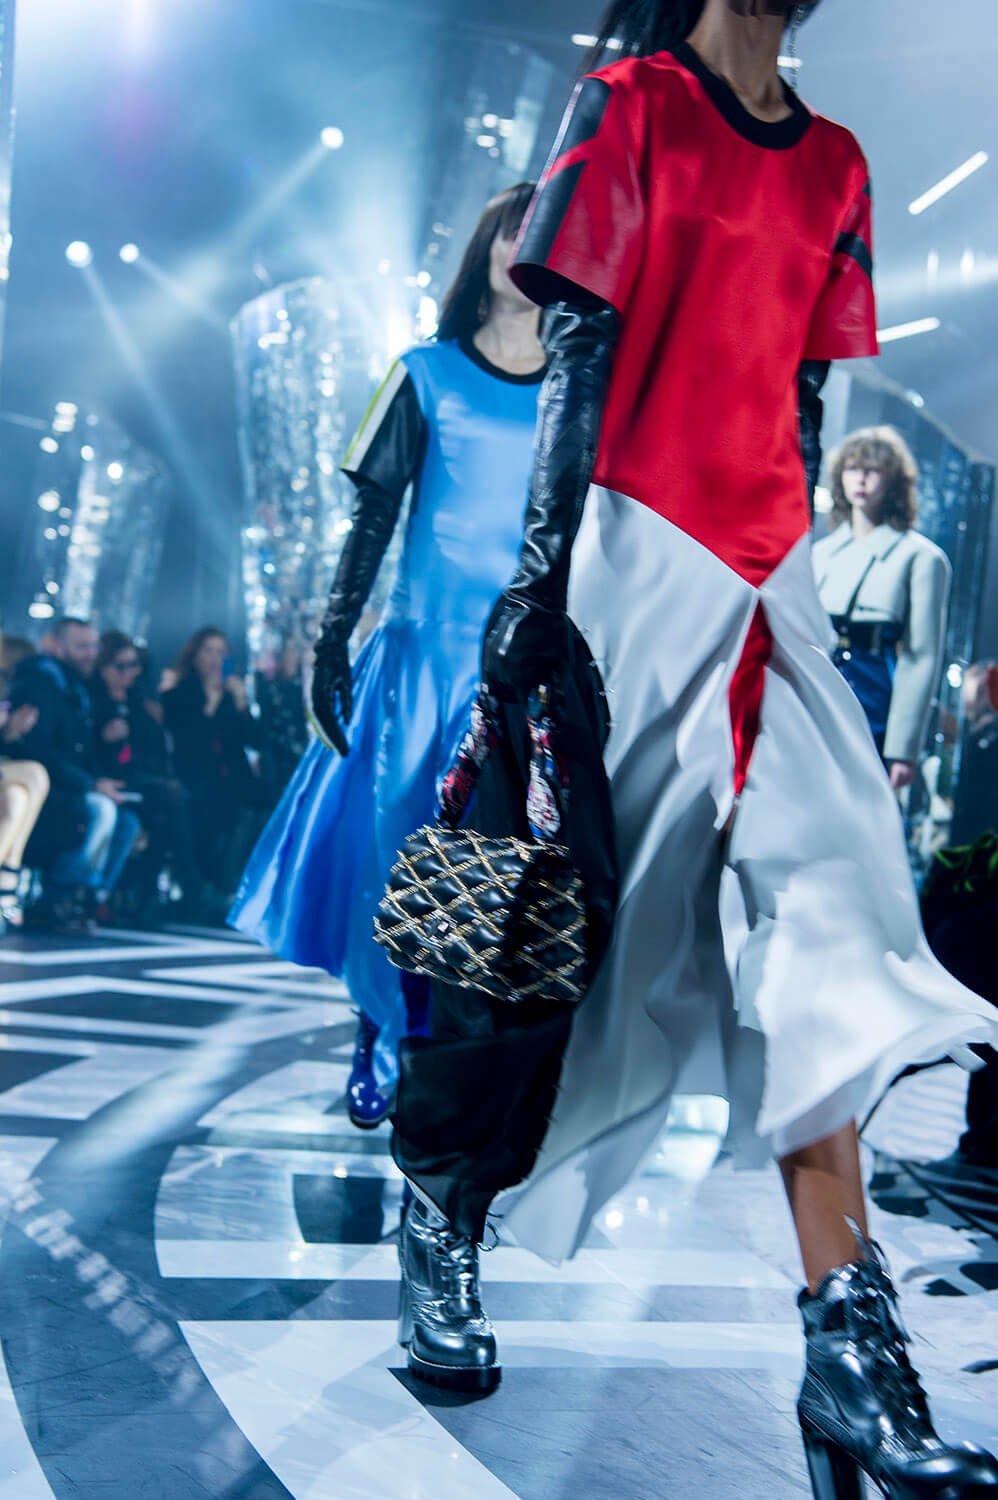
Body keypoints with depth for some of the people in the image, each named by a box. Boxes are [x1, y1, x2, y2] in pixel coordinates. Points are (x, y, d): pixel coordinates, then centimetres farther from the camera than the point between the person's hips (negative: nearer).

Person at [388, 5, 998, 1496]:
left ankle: (854, 1346, -7)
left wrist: (789, 582, 15)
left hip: (765, 575, 5)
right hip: (633, 547, -5)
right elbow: (580, 351, -6)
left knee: (812, 905, -7)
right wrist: (543, 573, -13)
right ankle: (439, 1212, 22)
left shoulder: (834, 163, 19)